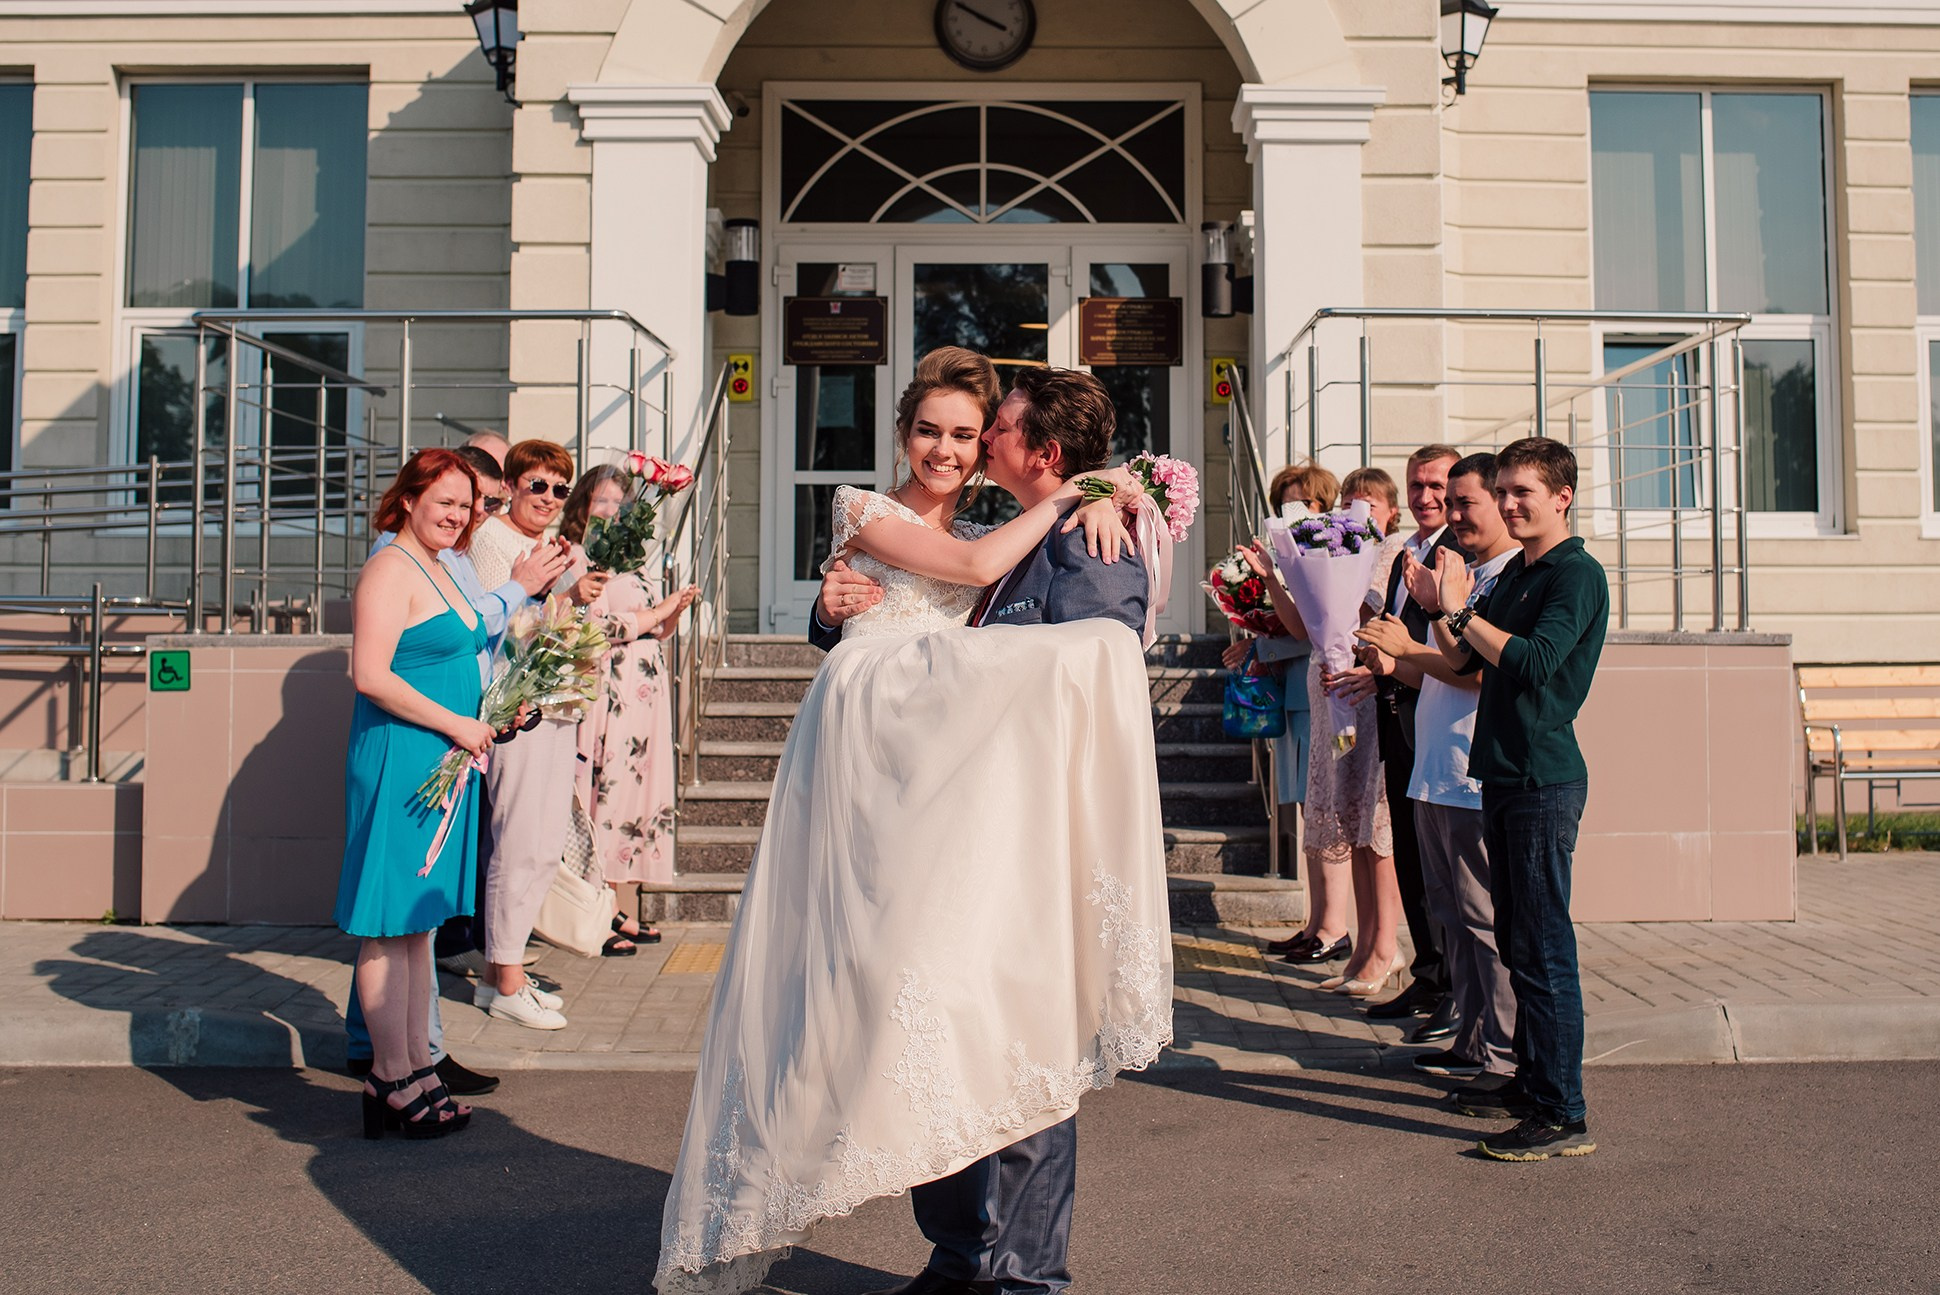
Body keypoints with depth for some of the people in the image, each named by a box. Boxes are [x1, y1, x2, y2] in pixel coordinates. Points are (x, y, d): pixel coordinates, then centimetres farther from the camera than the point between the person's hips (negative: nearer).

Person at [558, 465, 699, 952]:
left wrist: (676, 608, 4)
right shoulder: (575, 556, -2)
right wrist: (656, 611, -10)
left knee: (637, 791, 7)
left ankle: (627, 913, 13)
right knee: (608, 792, -8)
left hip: (646, 692, 8)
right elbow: (594, 625, -15)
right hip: (609, 691, -8)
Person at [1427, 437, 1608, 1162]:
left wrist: (1462, 610, -16)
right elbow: (1464, 662, 16)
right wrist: (1439, 607, 1)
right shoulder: (1513, 574, 16)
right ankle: (1531, 1081, 29)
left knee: (1544, 948, -6)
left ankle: (1563, 1116, 1)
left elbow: (1534, 662, -22)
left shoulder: (1577, 574, -9)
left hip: (1544, 780, -9)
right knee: (1516, 940, 16)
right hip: (1502, 775, 9)